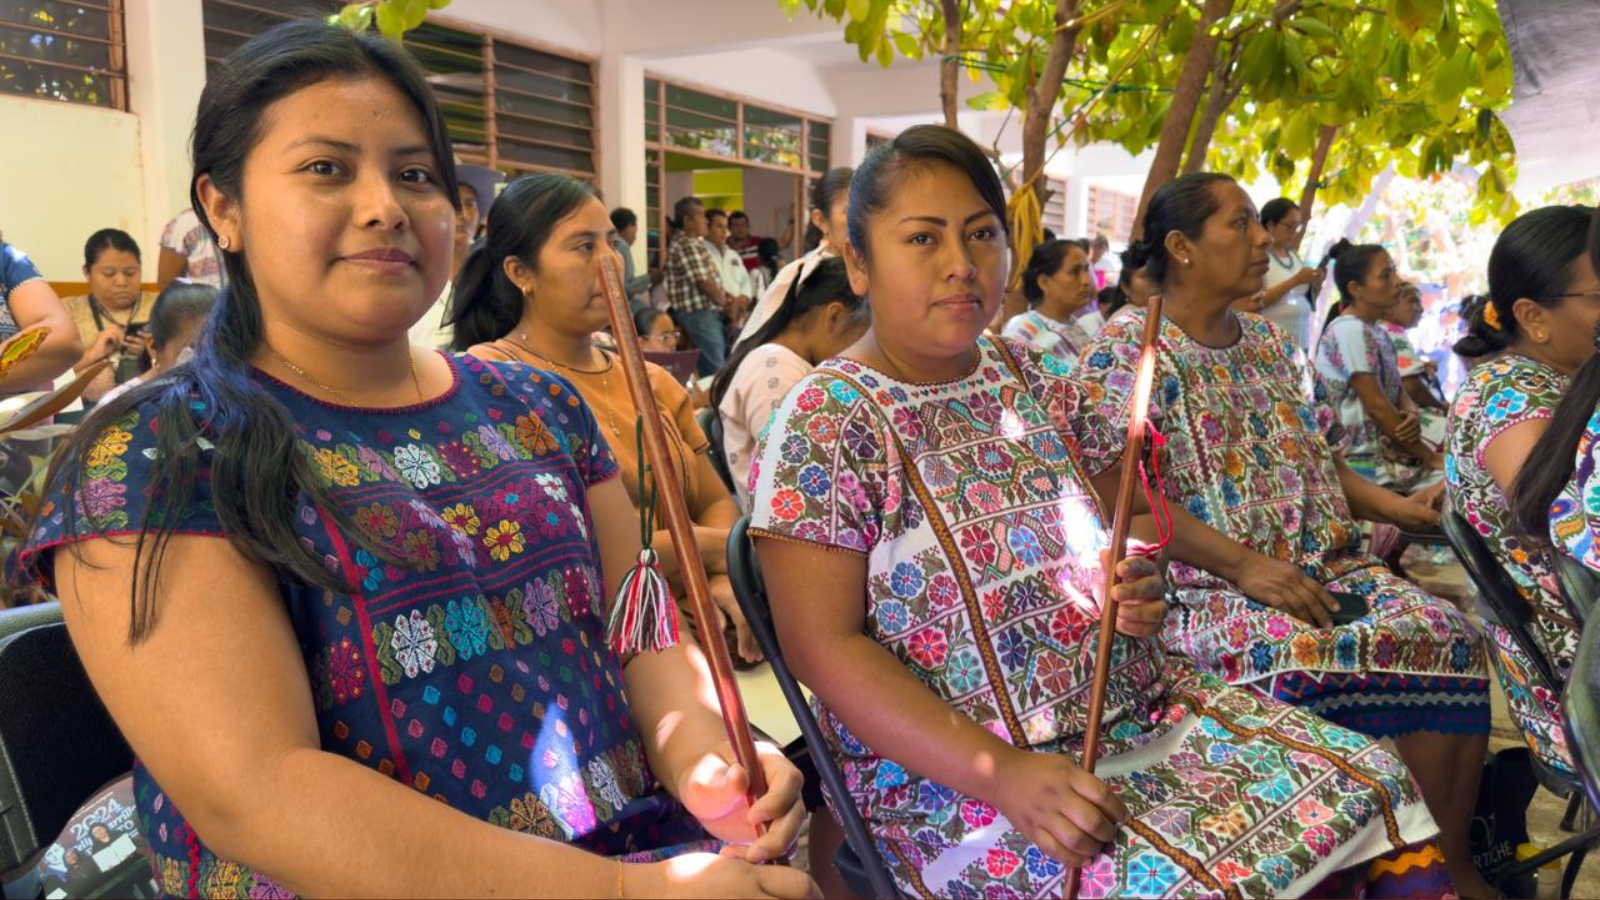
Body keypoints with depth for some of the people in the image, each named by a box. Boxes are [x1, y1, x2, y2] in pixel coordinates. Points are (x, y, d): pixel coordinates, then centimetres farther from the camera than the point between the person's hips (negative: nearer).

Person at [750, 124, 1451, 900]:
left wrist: (1138, 586, -4)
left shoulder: (1035, 381, 6)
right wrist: (1001, 774, -24)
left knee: (1364, 787, -1)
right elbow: (827, 648, -17)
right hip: (951, 770, -6)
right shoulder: (825, 424, -12)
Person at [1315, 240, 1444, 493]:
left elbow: (1398, 391, 13)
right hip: (1366, 458, -9)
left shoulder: (1376, 332, 15)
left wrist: (1413, 415, -12)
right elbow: (1376, 405, -18)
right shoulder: (1350, 330, -15)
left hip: (1388, 446, 9)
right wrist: (1430, 457, -13)